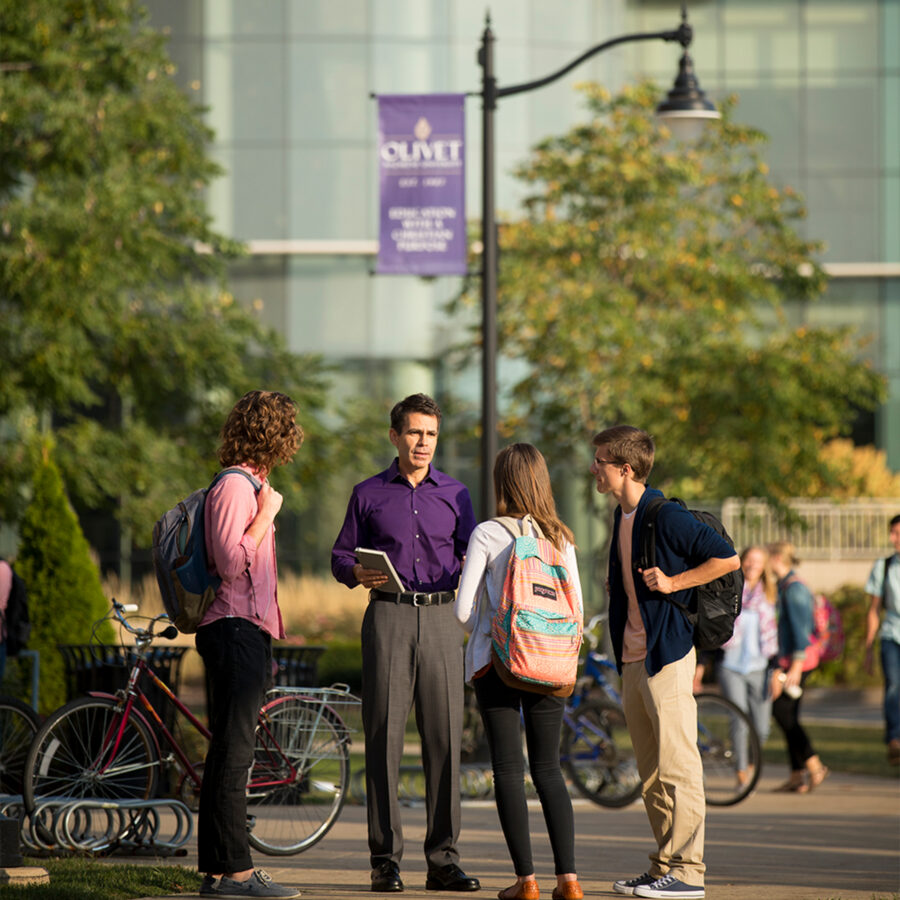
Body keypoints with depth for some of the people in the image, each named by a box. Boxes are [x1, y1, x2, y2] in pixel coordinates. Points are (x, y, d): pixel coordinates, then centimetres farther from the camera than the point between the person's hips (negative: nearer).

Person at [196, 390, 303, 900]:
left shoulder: (249, 485, 21)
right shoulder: (235, 486, -11)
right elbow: (231, 561, -21)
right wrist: (266, 515, -14)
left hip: (249, 632, 11)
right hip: (236, 630, -11)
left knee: (231, 752, 10)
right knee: (234, 750, -10)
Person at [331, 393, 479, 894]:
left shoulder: (455, 495, 15)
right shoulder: (369, 494, 11)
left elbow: (472, 557, 14)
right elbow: (341, 555, 11)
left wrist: (471, 568, -9)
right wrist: (357, 573, -10)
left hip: (441, 615, 2)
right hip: (388, 614, -1)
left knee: (445, 736, -2)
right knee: (384, 736, -5)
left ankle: (444, 860, 2)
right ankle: (386, 859, -2)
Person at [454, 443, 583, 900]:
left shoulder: (487, 534, -7)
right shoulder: (561, 538, 3)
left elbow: (463, 609, -8)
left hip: (496, 661, -3)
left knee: (508, 769, 1)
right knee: (548, 768, 10)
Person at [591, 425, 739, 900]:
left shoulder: (666, 516, -14)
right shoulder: (622, 517, 14)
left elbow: (727, 558, -14)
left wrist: (673, 584, -16)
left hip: (668, 655, -9)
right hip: (632, 660, 9)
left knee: (677, 768, -7)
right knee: (651, 773, 11)